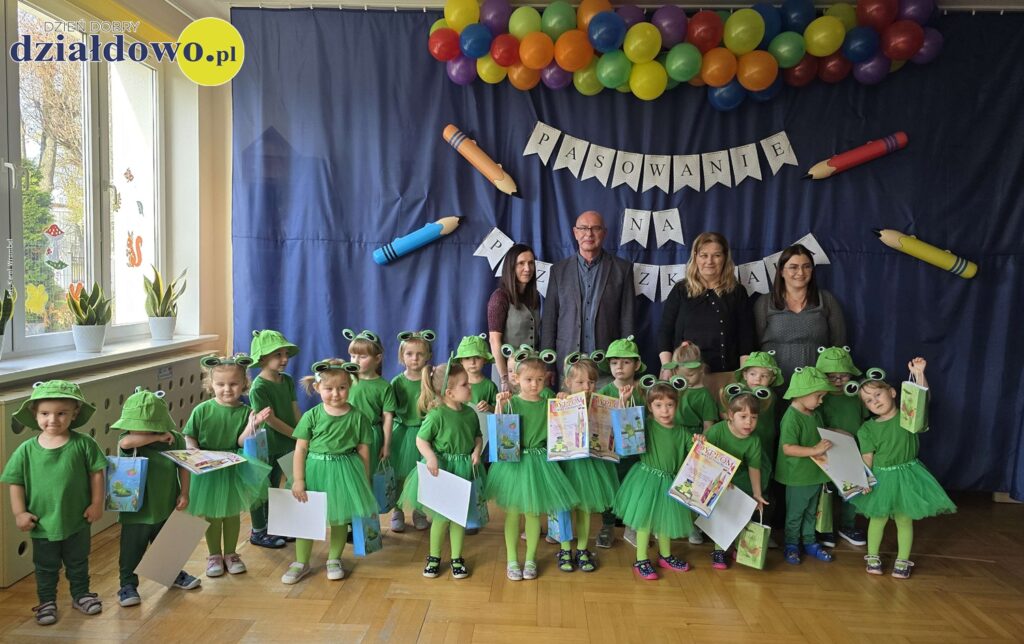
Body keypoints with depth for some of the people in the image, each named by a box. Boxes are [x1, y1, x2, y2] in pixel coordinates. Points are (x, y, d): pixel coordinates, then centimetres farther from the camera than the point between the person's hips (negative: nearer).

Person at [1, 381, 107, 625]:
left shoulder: (83, 444, -12)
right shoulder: (26, 450, -9)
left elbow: (96, 473, -5)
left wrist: (97, 503, -6)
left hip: (77, 522, 0)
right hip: (42, 523, 0)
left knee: (78, 563, 20)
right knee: (46, 567, 18)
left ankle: (81, 594, 39)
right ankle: (47, 602, 37)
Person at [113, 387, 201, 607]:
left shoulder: (175, 439, -10)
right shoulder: (130, 441, -15)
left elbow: (183, 467, -1)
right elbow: (126, 442, -41)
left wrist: (184, 493, -4)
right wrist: (158, 438, -36)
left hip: (166, 508, 2)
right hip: (136, 512, -2)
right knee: (131, 551, 10)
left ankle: (174, 574, 43)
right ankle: (128, 585, 29)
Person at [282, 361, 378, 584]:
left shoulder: (357, 417, -5)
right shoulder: (311, 416, -5)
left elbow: (363, 451, 0)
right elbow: (300, 449, -3)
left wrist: (365, 482, 3)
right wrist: (298, 480, -7)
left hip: (345, 471, 0)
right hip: (315, 469, 1)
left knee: (340, 517, 11)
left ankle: (334, 559, 32)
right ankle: (301, 562, 27)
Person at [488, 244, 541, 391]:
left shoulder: (535, 297, 9)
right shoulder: (500, 296, -9)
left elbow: (537, 337, 12)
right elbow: (494, 340, -13)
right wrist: (504, 379, -17)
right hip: (508, 369, -5)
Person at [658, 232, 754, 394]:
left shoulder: (737, 292, 8)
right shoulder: (680, 290, 7)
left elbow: (745, 337, 5)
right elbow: (664, 331, 5)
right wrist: (667, 368, -6)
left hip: (726, 375, 0)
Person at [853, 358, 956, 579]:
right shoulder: (867, 429, -6)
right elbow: (867, 458, -7)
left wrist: (919, 374, -32)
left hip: (906, 475, 0)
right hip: (881, 477, 1)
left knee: (905, 520, 10)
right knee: (878, 519, 12)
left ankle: (903, 560, 24)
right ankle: (872, 557, 28)